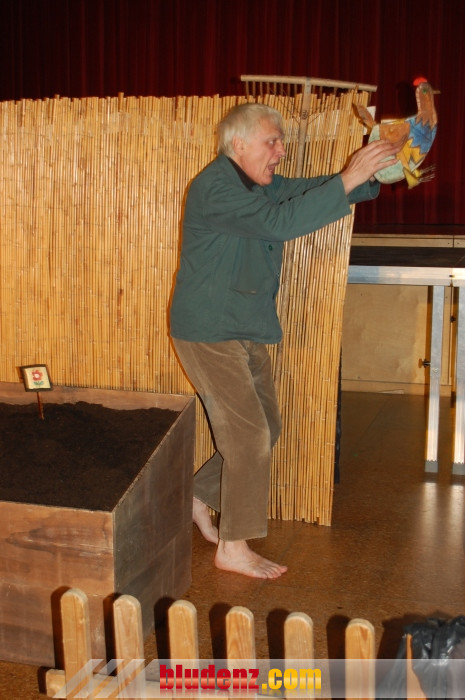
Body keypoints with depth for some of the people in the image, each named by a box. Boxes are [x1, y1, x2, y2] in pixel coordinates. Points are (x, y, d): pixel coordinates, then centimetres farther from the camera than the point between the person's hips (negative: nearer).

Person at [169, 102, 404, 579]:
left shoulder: (261, 185, 11)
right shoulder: (215, 188, -20)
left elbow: (307, 192, 7)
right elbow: (280, 221, -32)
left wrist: (374, 172, -8)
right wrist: (348, 180, -32)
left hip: (245, 333, 9)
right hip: (208, 334, -9)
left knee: (264, 430, 14)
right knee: (249, 437, -6)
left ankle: (201, 496, 31)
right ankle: (233, 548, 8)